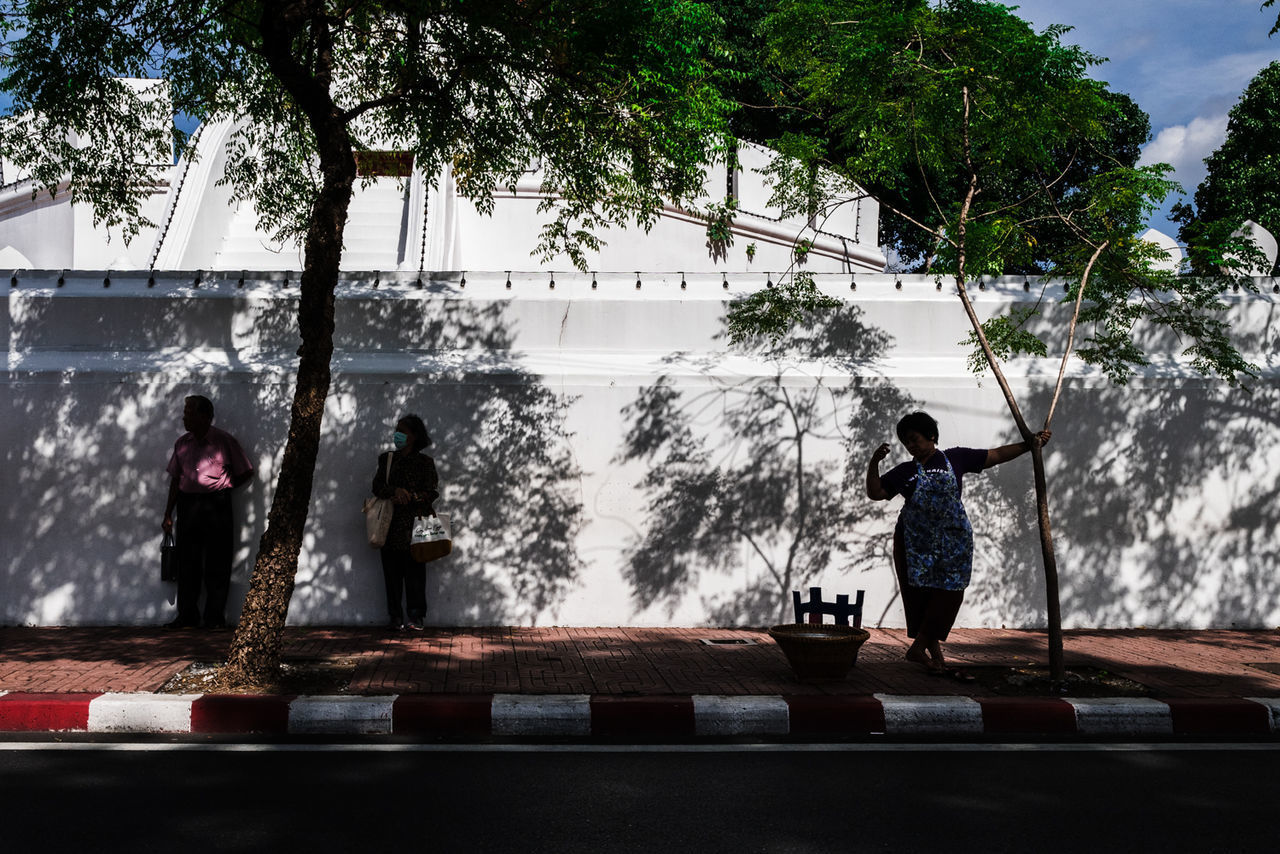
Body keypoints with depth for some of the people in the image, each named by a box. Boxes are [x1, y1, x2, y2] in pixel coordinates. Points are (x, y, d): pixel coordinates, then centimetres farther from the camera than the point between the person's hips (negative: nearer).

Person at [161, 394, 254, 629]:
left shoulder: (224, 441, -3)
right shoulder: (182, 442, 10)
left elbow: (246, 472, 4)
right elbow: (175, 480, 14)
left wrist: (222, 488, 2)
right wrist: (168, 514, 11)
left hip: (216, 506, -4)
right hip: (187, 505, 4)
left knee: (217, 565, -1)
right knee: (187, 563, 5)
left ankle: (215, 617, 7)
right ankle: (187, 615, 14)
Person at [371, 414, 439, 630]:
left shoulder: (424, 462, 6)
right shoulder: (386, 459, 14)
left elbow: (432, 492, -1)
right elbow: (377, 486, 4)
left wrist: (410, 497, -17)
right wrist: (395, 491, -15)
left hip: (415, 523, -3)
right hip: (391, 524, 3)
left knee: (415, 572, -5)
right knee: (392, 572, 1)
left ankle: (416, 618, 0)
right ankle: (396, 618, 6)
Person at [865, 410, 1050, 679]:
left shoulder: (955, 458, 6)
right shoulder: (904, 472, 7)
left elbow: (996, 455, 10)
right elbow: (875, 493, 3)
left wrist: (1029, 445, 4)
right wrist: (874, 462, -9)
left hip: (952, 539, 0)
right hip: (915, 541, 0)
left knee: (948, 594, -6)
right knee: (921, 596, 0)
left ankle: (918, 648, 3)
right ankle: (936, 657, 10)